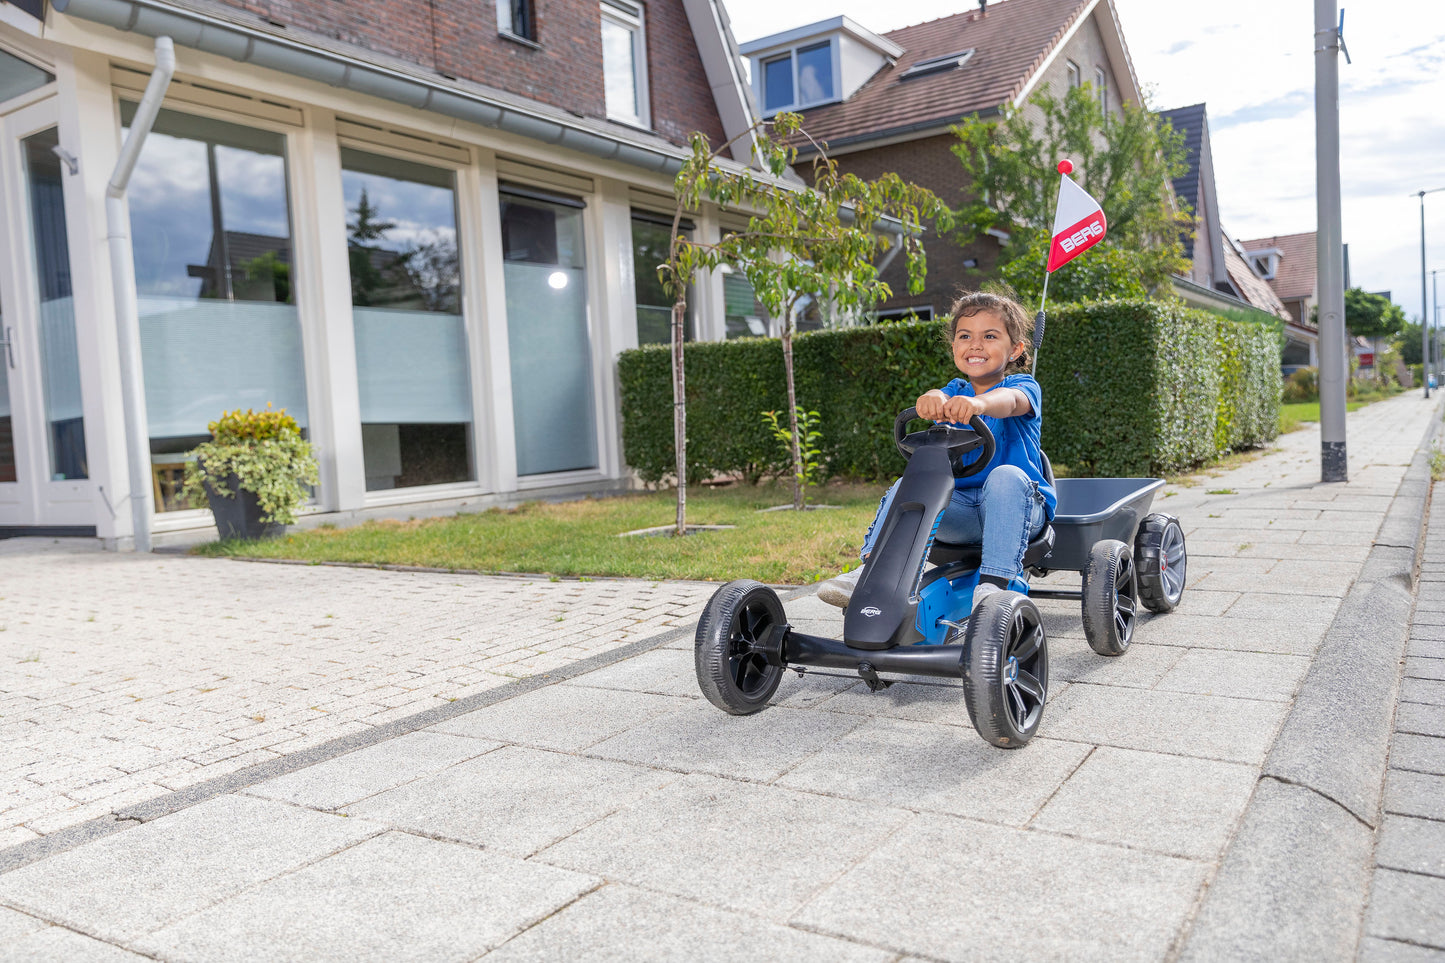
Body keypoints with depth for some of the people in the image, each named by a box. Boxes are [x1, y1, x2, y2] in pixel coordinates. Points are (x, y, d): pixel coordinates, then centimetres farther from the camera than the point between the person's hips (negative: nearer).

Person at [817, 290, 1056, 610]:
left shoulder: (1024, 385, 0)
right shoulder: (956, 390, 12)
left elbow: (1011, 401, -28)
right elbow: (945, 399, -15)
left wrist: (980, 403, -52)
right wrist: (933, 398, -42)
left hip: (1014, 510, -4)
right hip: (960, 510, 4)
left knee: (1006, 476, -34)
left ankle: (993, 582, -37)